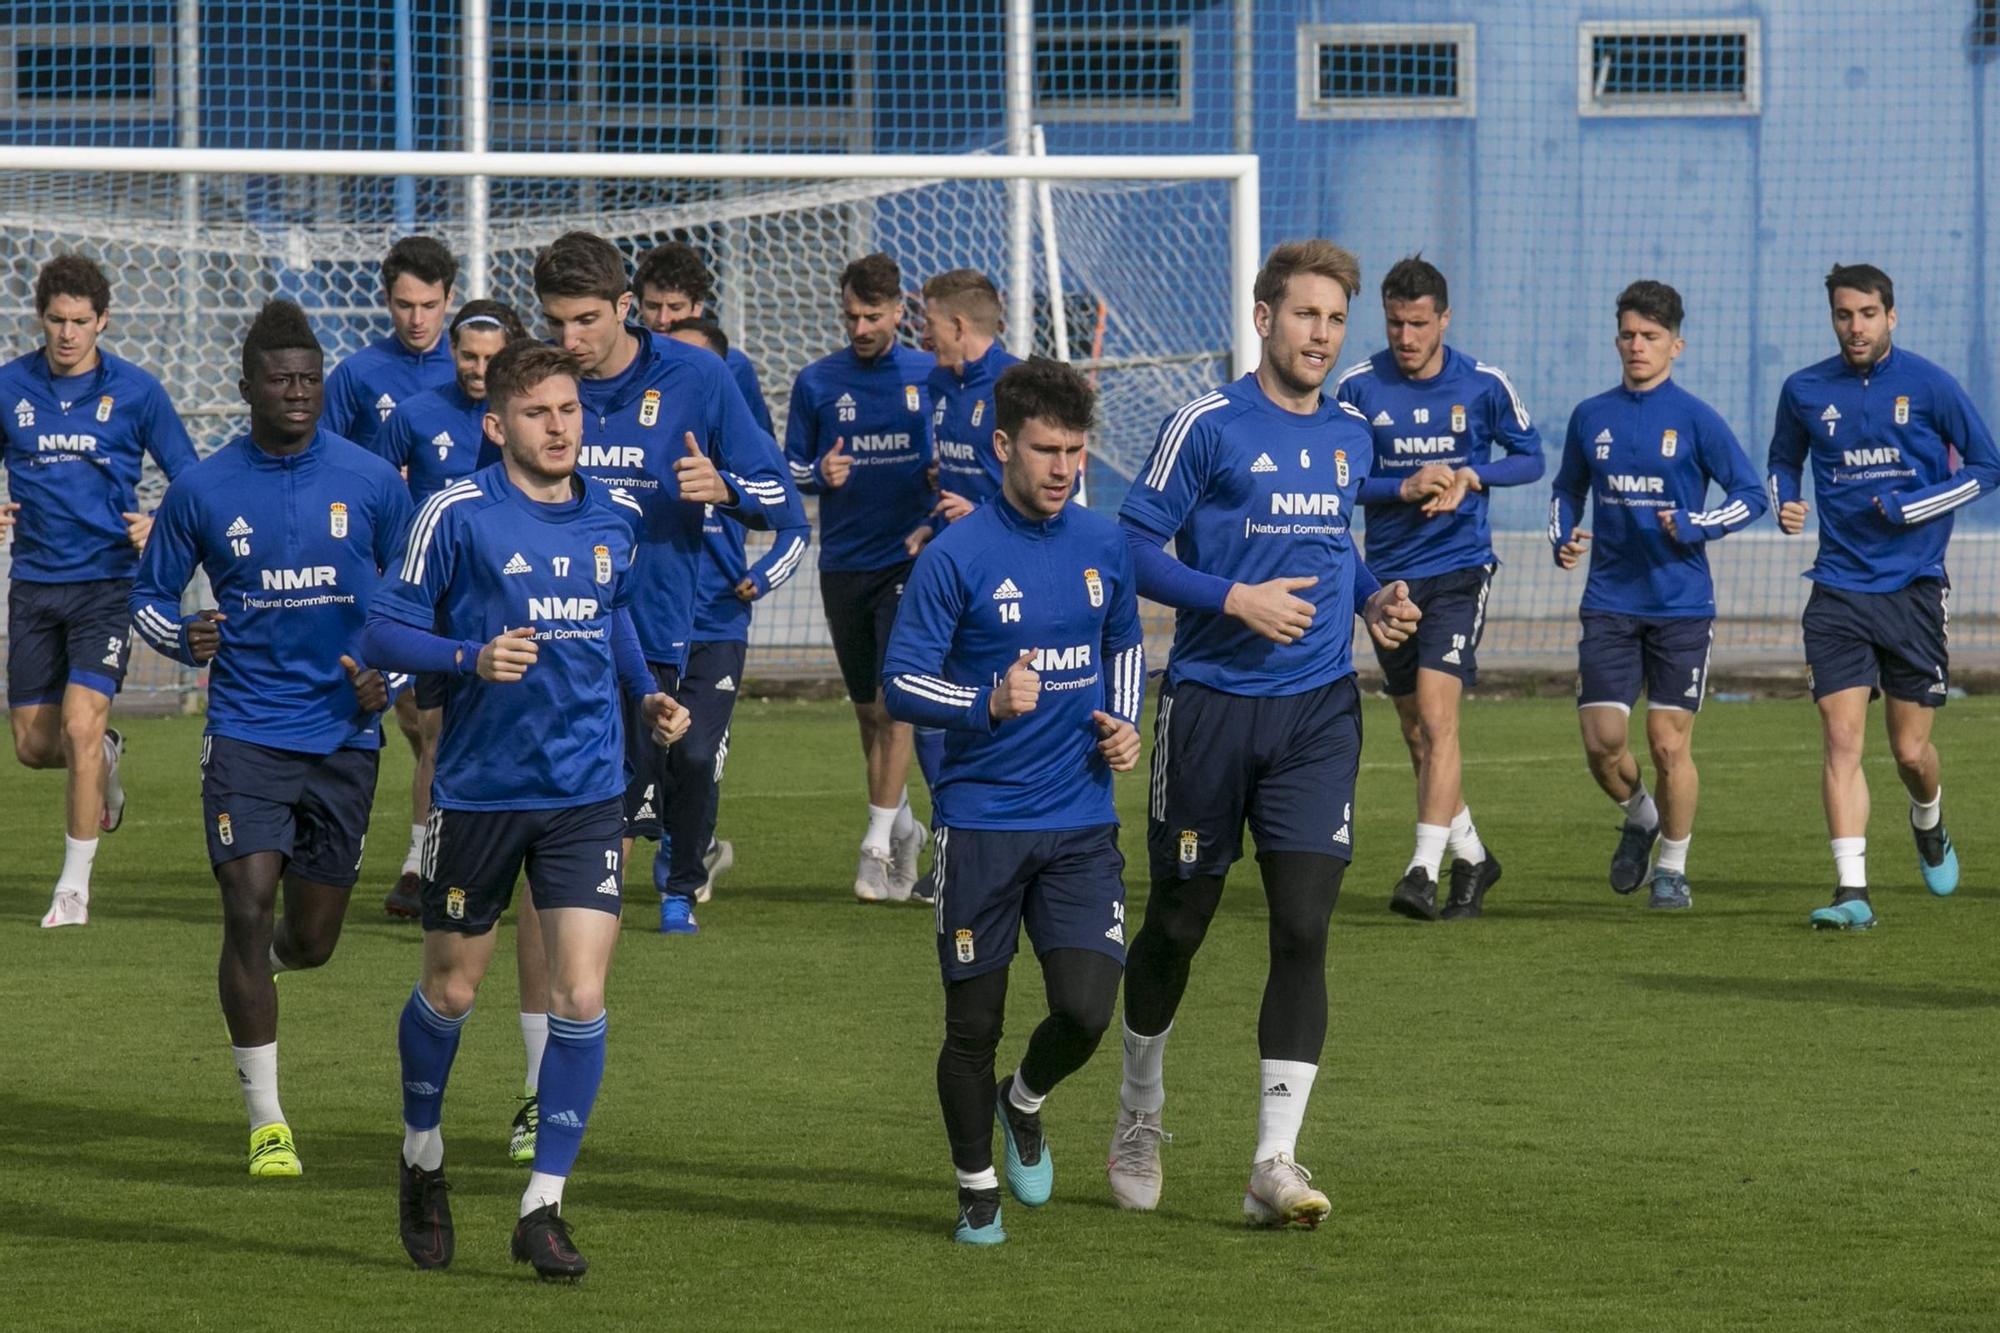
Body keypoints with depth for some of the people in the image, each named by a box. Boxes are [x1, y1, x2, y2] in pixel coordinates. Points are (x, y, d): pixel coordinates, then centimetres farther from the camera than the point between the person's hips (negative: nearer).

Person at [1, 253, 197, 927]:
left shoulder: (135, 391, -3)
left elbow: (194, 482, 4)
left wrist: (161, 527, -15)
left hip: (108, 584, -3)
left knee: (81, 725, -16)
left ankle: (75, 885, -5)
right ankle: (104, 759, 41)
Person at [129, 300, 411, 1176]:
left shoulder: (370, 482, 0)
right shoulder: (202, 490, -1)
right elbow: (150, 594, 10)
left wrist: (388, 681, -5)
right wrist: (184, 640, -12)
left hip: (344, 734, 1)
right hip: (247, 732, -1)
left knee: (311, 941, 7)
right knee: (248, 905, -15)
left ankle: (265, 961, 46)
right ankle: (266, 1120, -6)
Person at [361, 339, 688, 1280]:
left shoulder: (616, 518, 5)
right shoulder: (458, 516, -9)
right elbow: (387, 630, -8)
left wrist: (646, 697, 8)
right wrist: (473, 658, -24)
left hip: (587, 792, 3)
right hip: (479, 789, -3)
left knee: (580, 999, -8)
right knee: (451, 991, 11)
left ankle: (543, 1208, 2)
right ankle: (422, 1158, 38)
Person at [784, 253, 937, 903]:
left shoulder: (930, 376, 2)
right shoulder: (816, 382, 4)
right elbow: (791, 470, 8)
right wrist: (821, 475, -13)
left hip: (909, 555, -3)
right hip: (842, 563, 3)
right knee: (867, 707, 11)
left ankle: (879, 845, -10)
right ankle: (902, 826, 29)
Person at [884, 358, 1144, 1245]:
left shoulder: (1103, 546, 5)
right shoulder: (956, 557, -9)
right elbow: (900, 682, -10)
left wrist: (1125, 724, 6)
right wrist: (990, 704, -26)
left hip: (1081, 825, 3)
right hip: (981, 824, -3)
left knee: (1086, 1009, -9)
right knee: (974, 1023, 4)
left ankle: (1024, 1104, 24)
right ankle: (977, 1190, 24)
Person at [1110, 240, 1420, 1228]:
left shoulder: (1352, 437, 11)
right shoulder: (1207, 427, -7)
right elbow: (1135, 544, -7)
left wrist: (1373, 598, 7)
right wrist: (1235, 599, -17)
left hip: (1319, 710, 3)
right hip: (1212, 702, -3)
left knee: (1303, 930, -9)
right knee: (1178, 923, 9)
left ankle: (1273, 1164, -10)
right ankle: (1141, 1111, 34)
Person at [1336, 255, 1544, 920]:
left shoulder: (1484, 385, -3)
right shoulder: (1360, 387, -2)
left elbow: (1529, 457, 8)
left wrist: (1472, 477, -11)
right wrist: (1406, 489, -15)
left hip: (1458, 570, -3)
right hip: (1389, 574, 3)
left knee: (1436, 713, -18)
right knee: (1416, 733, 10)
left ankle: (1424, 869, -22)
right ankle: (1470, 856, 28)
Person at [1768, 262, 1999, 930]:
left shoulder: (1929, 386, -4)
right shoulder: (1805, 392, 3)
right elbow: (1783, 460, 22)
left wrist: (1911, 507, -11)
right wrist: (1785, 506, 0)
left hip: (1914, 588, -1)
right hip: (1839, 593, 1)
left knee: (1910, 750, 4)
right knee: (1842, 741, -12)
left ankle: (1929, 826, 39)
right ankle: (1851, 891, -14)